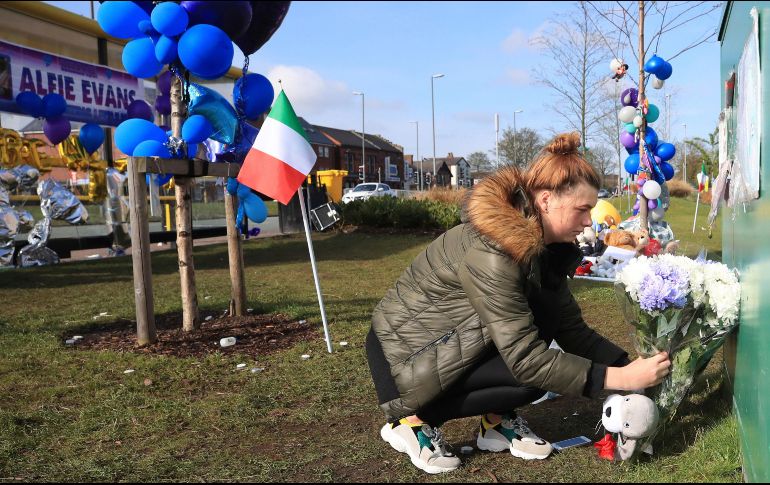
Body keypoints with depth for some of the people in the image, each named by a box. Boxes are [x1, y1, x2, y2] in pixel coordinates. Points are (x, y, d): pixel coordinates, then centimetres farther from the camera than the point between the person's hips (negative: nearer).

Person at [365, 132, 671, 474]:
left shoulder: (542, 243, -3)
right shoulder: (491, 253, -31)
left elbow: (570, 328, 2)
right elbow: (525, 359, -30)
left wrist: (630, 364, -8)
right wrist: (618, 378, -28)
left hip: (446, 340, 8)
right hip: (402, 353, -8)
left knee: (545, 313, -10)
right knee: (534, 375, -21)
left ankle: (497, 421, 7)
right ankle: (412, 421, -6)